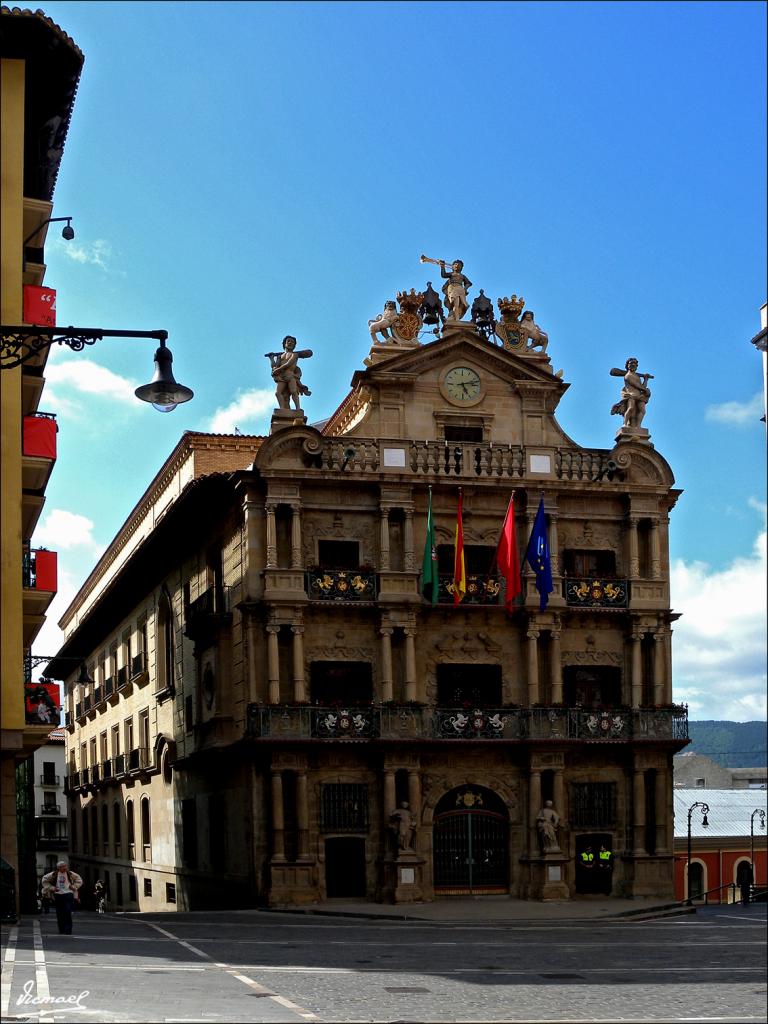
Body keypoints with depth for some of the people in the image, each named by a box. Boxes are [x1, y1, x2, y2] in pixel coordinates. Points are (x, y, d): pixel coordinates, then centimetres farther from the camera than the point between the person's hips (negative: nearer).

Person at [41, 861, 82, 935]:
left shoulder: (70, 874, 2)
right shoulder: (53, 874, 3)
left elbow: (79, 880, 15)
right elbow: (44, 880, 14)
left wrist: (74, 887, 1)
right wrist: (51, 888, 4)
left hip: (68, 894, -2)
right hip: (57, 895, 2)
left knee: (68, 913, -13)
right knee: (59, 915, 3)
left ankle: (68, 931, -11)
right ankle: (61, 931, 13)